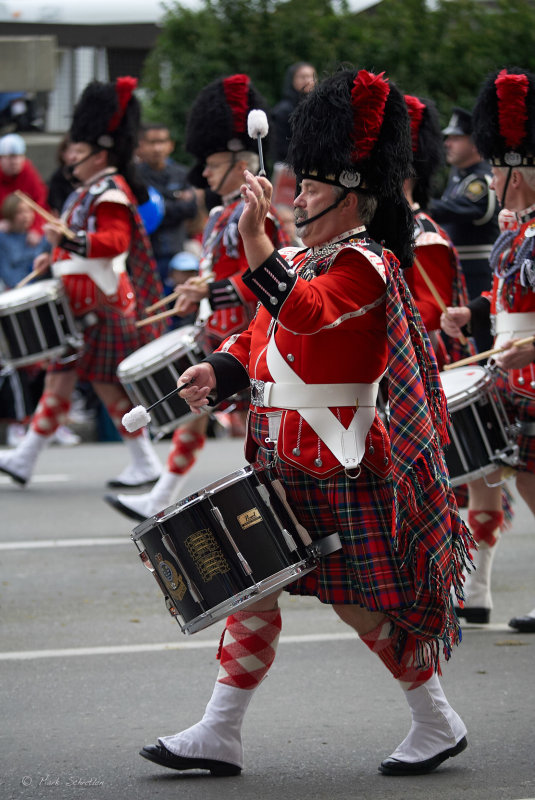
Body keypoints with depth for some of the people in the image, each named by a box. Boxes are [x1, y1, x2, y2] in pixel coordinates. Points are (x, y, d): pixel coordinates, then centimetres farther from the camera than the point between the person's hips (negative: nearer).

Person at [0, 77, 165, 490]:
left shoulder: (111, 193, -14)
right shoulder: (89, 192, 16)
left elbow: (115, 241, -26)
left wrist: (69, 239, -35)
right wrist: (58, 255, 16)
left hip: (103, 303, -10)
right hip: (80, 301, 10)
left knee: (107, 383, -5)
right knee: (59, 378, 9)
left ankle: (146, 464, 4)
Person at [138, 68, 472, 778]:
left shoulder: (364, 267, -14)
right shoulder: (298, 261, 14)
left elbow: (305, 315, -32)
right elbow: (260, 339, 19)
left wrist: (254, 240, -41)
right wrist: (217, 373, 0)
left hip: (339, 466, -9)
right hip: (280, 460, 9)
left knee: (364, 604, -1)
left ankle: (439, 726, 15)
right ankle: (219, 736, 9)